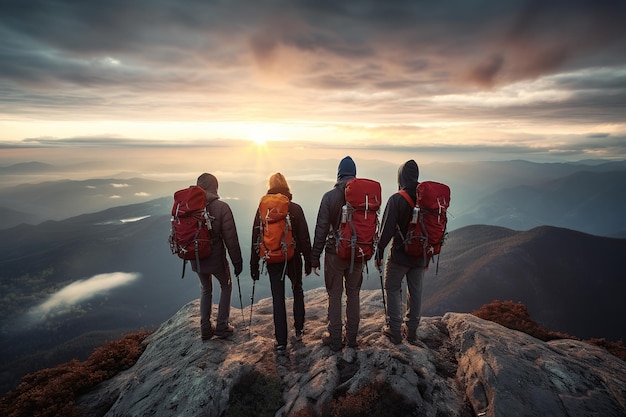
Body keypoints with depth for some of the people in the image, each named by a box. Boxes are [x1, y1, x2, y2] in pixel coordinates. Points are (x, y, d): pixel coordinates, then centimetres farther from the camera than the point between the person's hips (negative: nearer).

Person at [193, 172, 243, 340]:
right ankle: (222, 326, 22)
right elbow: (231, 238, -16)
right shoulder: (221, 207, -16)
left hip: (196, 260, 4)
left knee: (205, 290, 25)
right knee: (226, 286, 22)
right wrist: (237, 262, -7)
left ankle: (205, 329, 28)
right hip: (216, 258, -4)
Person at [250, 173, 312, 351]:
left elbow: (256, 239, -2)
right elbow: (304, 238, -6)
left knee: (278, 298, 8)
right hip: (293, 258, 0)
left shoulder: (262, 210, -5)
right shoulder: (295, 209, -8)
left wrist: (254, 265, 6)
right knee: (298, 291, 22)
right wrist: (308, 261, 4)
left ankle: (281, 341, 14)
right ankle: (299, 329, 28)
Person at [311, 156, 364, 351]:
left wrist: (314, 258, -4)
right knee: (353, 294, 16)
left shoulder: (329, 196, -12)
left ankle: (335, 339, 20)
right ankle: (352, 337, 28)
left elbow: (321, 229, -11)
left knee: (335, 296, 9)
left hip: (335, 253, -3)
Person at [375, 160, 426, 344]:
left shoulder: (396, 199, -16)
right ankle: (412, 331, 28)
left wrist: (379, 254, -7)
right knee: (415, 292, 16)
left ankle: (394, 330, 15)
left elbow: (387, 230, -18)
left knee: (392, 289, 11)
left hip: (399, 254, -5)